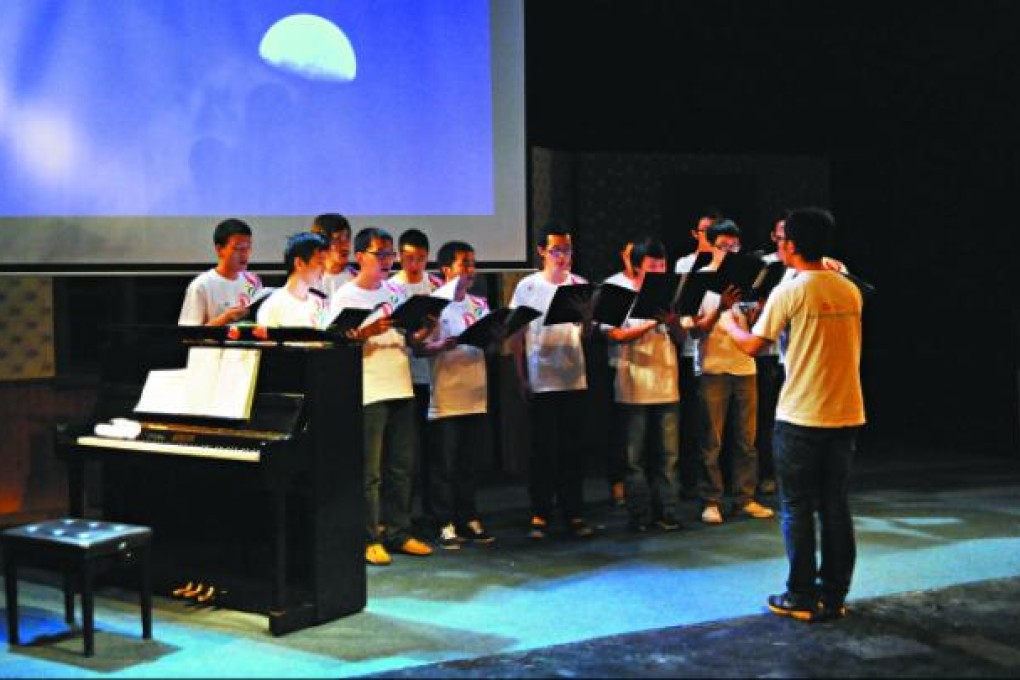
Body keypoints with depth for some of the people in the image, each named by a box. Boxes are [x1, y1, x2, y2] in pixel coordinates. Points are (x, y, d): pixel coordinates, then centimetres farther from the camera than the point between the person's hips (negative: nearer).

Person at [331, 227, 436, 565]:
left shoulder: (396, 291, 14)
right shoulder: (345, 296, -3)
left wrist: (425, 330, -5)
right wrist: (368, 332, -25)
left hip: (401, 389, 6)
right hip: (368, 393, -6)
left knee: (401, 467, 10)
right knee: (369, 472, -3)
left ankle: (398, 532, 19)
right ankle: (370, 539, 4)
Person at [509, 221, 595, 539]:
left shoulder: (580, 285, 7)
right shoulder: (528, 286, 0)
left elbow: (586, 331, 7)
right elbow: (516, 333, 0)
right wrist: (520, 376, -4)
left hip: (574, 378, 3)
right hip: (541, 379, -2)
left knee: (572, 447, 7)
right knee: (543, 448, 2)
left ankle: (574, 512, 15)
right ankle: (540, 515, 10)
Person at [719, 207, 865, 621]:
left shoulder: (789, 292, -11)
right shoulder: (850, 291, 7)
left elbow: (752, 346, -5)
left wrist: (729, 324, 15)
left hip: (801, 417, -5)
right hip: (847, 413, 5)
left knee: (797, 509, 5)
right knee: (836, 507, 11)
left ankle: (802, 598, 9)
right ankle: (834, 597, 16)